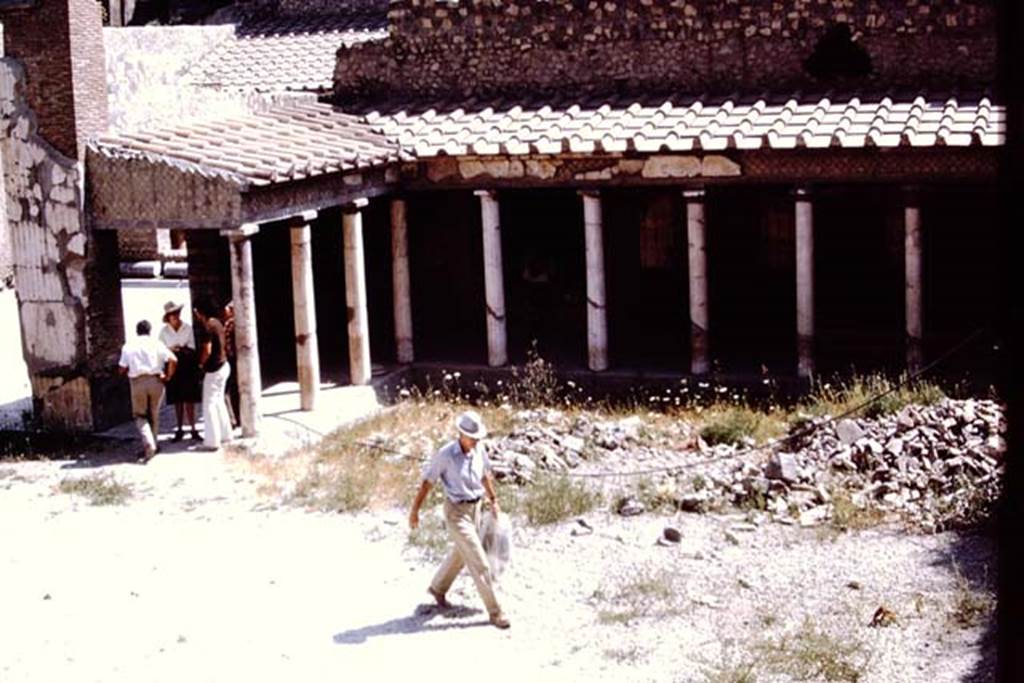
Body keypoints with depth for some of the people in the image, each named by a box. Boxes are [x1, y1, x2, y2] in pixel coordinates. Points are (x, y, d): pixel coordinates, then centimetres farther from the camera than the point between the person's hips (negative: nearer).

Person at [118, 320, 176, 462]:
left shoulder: (128, 346, 5)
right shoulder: (156, 343, 3)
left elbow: (122, 369, 5)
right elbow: (173, 360, -9)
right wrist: (168, 376, 4)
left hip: (137, 382, -1)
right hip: (155, 380, 1)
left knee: (140, 415, 10)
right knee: (154, 414, 17)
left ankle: (149, 444, -11)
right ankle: (152, 446, 24)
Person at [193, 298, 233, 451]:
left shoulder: (207, 327, -20)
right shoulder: (216, 322, 8)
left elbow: (207, 351, -23)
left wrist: (201, 363, -5)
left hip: (214, 369, -9)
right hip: (223, 365, 9)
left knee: (209, 405, -2)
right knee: (218, 401, 19)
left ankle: (212, 441, 0)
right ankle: (225, 434, 27)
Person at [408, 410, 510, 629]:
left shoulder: (478, 449, -4)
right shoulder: (445, 454, -21)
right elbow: (427, 482, -12)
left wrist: (493, 500, 21)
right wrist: (415, 510, -6)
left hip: (475, 508, 7)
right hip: (456, 512, -7)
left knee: (460, 554, 25)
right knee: (479, 562, -7)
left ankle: (437, 588, 49)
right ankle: (495, 612, 0)